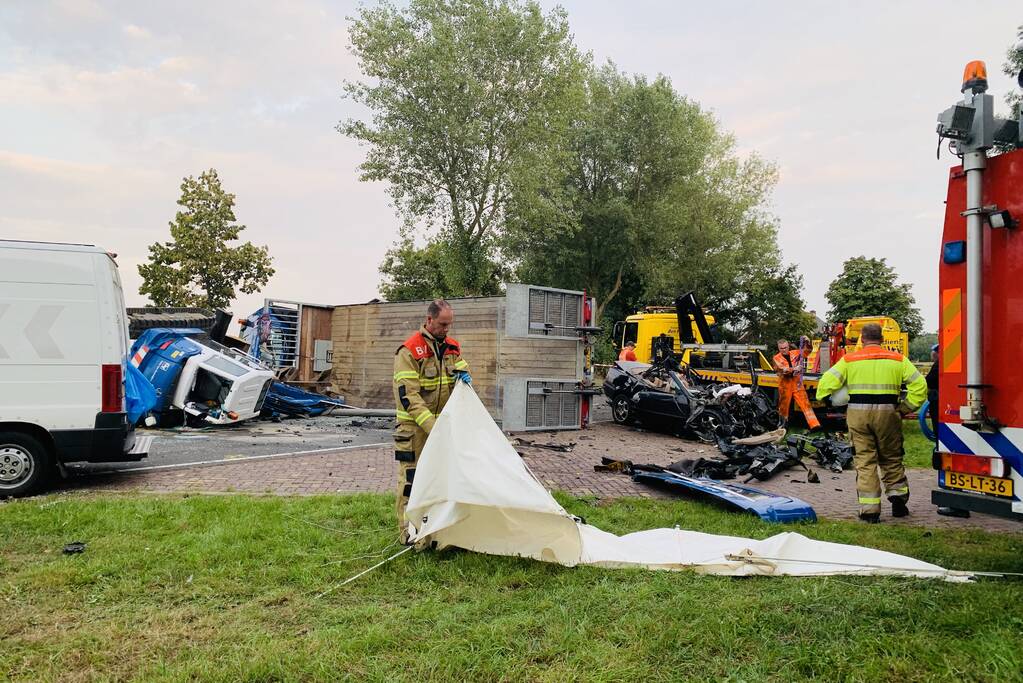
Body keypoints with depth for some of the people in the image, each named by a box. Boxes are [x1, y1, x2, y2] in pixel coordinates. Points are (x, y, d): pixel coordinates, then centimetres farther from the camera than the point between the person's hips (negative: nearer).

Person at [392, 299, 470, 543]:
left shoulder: (452, 347, 5)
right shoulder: (409, 351, -16)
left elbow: (462, 370, 19)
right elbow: (408, 396, -20)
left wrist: (464, 377, -9)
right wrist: (432, 426, -27)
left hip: (443, 423, 6)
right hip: (415, 427, -6)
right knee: (411, 477, -1)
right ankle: (408, 530, 8)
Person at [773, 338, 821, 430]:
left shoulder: (794, 353, 7)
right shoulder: (777, 358, -2)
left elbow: (807, 352, 8)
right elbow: (783, 369, -16)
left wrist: (808, 342, -12)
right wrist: (794, 369, -31)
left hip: (797, 382, 2)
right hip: (785, 384, -1)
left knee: (805, 402, -6)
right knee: (784, 405, 10)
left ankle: (814, 424, -12)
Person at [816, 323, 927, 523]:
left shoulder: (849, 360, 3)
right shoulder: (897, 359, 8)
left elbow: (826, 383, -5)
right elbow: (919, 384, 2)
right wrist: (906, 408, 6)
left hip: (857, 414, -1)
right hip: (887, 413, 1)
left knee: (865, 461, 4)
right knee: (891, 459, 18)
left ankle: (869, 510, 3)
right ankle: (898, 495, 15)